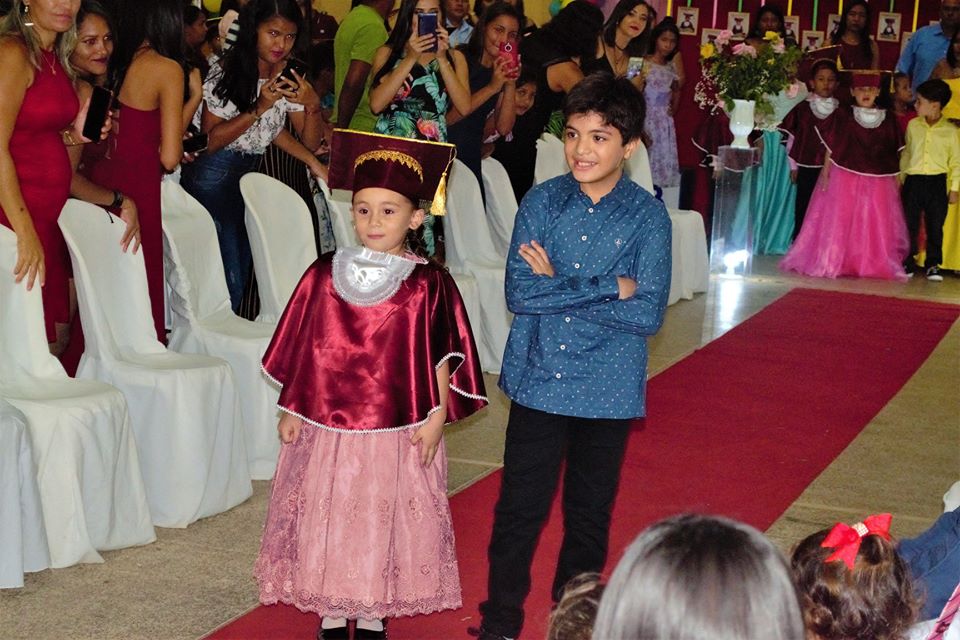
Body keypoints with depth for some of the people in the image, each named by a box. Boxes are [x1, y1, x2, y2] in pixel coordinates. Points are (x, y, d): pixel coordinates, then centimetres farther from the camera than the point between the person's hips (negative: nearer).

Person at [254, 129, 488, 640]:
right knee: (326, 519, 9)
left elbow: (441, 358, -2)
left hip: (398, 430, -2)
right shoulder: (324, 276, 0)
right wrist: (291, 410, 6)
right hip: (327, 427, 2)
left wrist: (435, 416, -7)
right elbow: (301, 351, 6)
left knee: (385, 521, 8)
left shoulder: (429, 284, -6)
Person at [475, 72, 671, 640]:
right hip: (537, 381, 1)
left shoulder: (649, 217, -8)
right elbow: (518, 292, -13)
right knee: (518, 509, 7)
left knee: (590, 516, 14)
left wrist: (557, 288, -16)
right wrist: (608, 287, -18)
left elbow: (649, 314, -16)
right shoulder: (541, 202, -4)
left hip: (608, 392, -1)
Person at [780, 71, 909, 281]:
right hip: (844, 179, -2)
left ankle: (875, 264, 9)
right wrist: (825, 175, -6)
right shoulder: (842, 118, 0)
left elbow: (893, 156, 8)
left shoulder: (888, 122, 5)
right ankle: (832, 263, 8)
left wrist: (896, 181, 4)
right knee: (839, 223, 2)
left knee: (876, 226, 2)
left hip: (878, 184, 2)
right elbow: (831, 149, 1)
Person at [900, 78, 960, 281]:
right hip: (913, 181, 2)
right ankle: (908, 263, 15)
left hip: (937, 183, -2)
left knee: (935, 227, 4)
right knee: (909, 225, 5)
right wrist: (900, 179, 12)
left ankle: (933, 265, 13)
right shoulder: (913, 125, 6)